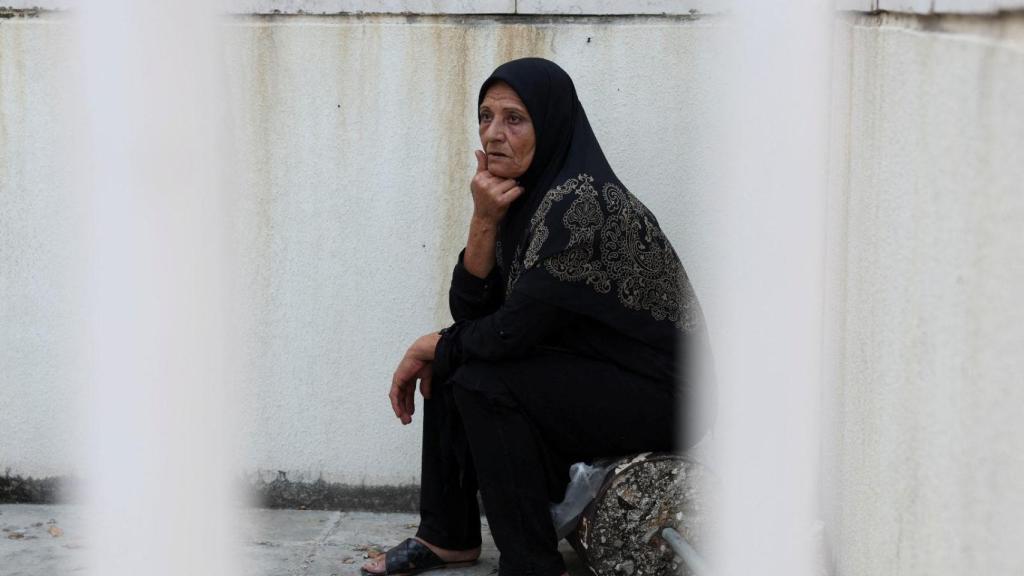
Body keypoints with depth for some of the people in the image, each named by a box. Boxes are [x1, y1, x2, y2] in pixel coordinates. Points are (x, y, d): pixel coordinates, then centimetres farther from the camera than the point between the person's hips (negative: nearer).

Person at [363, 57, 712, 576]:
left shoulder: (579, 201, -24)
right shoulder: (526, 197, 5)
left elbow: (509, 332, -23)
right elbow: (470, 312, 3)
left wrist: (434, 346, -3)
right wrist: (484, 222, -13)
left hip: (658, 397, -10)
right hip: (590, 371, 10)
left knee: (483, 383, -22)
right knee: (448, 364, 8)